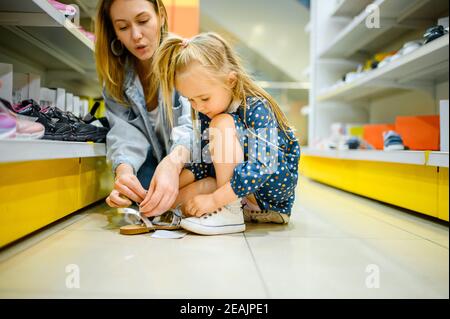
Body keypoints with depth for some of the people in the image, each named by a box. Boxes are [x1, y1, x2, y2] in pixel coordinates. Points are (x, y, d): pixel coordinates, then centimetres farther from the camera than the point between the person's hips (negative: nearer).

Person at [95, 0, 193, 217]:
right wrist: (123, 168, -37)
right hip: (154, 158, 2)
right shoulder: (115, 74, -2)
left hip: (188, 158, -2)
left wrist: (173, 162, -50)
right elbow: (125, 130, -14)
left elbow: (194, 121, -30)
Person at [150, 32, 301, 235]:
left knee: (222, 123, -25)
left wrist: (214, 199, -33)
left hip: (277, 181, -7)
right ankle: (253, 211, -5)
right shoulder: (205, 113, -2)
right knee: (185, 199, -13)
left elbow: (261, 167, -33)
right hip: (239, 186, 7)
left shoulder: (257, 108, -23)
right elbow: (206, 162, 2)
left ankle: (229, 212, -23)